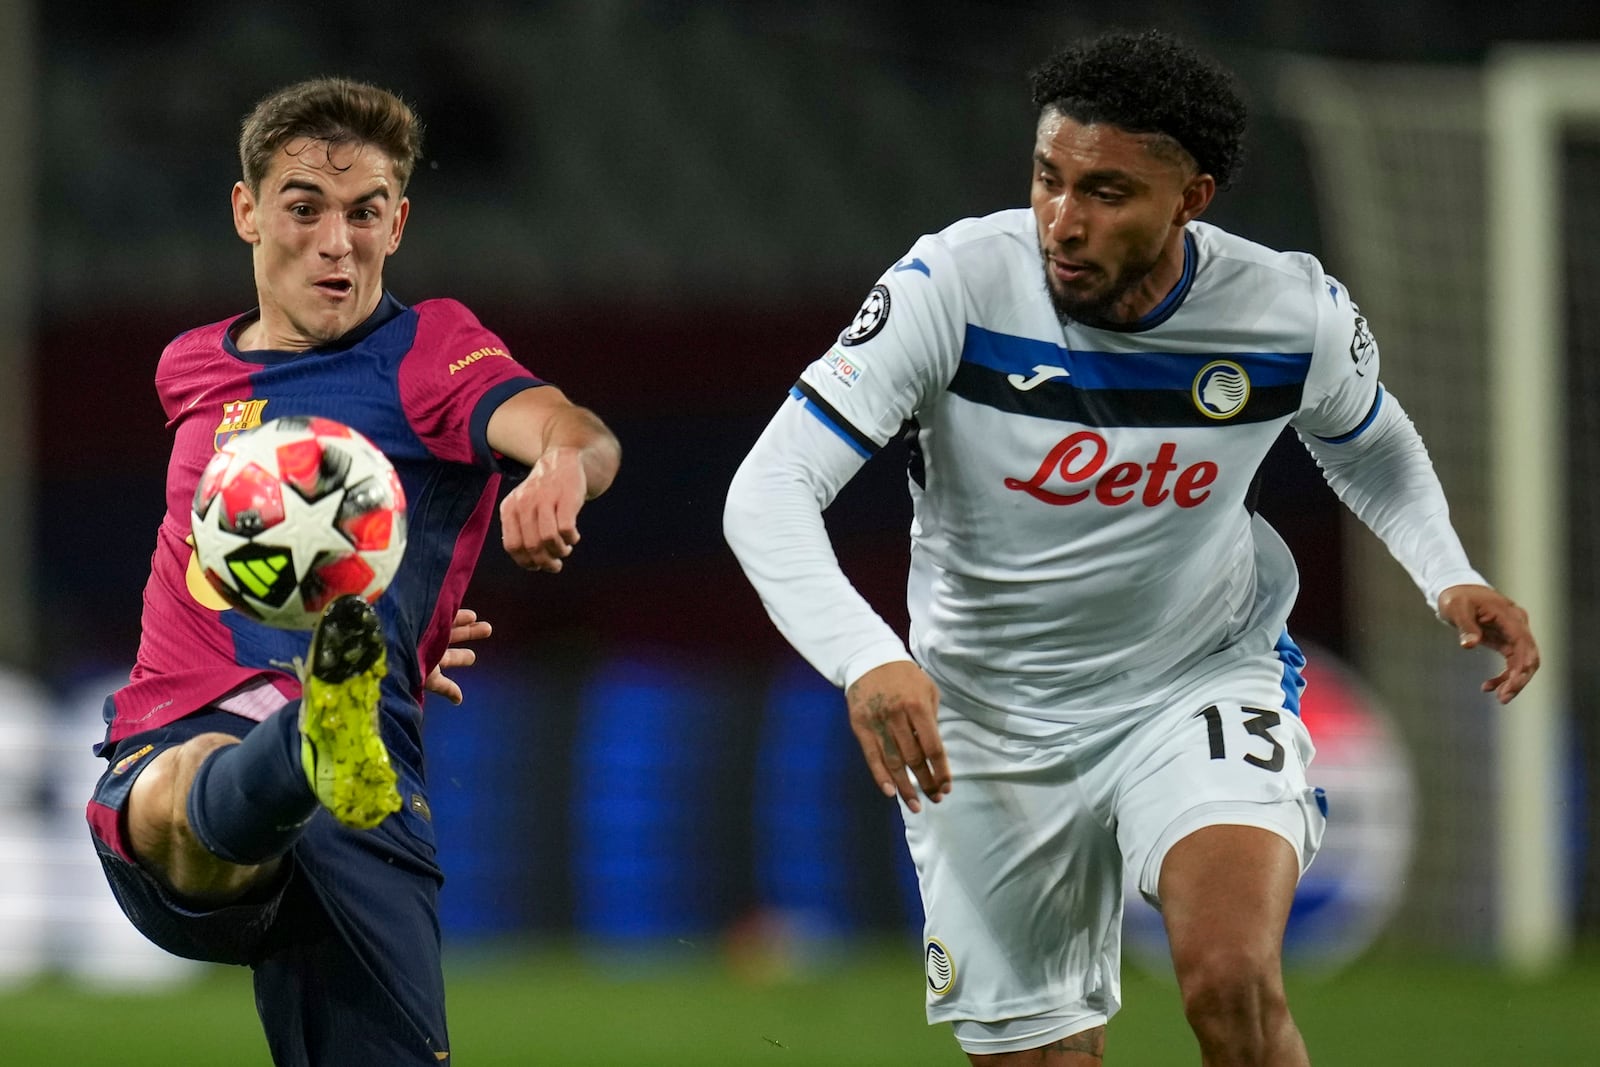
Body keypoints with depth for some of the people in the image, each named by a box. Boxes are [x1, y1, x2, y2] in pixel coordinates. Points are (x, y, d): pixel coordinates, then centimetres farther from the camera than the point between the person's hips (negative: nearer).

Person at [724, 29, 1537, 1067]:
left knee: (1233, 983, -28)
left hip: (1207, 684, 0)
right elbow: (768, 493, -26)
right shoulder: (955, 287, -22)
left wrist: (1451, 575, -5)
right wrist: (867, 659, -42)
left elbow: (1370, 445, 12)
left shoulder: (1295, 312, -14)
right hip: (990, 727, 0)